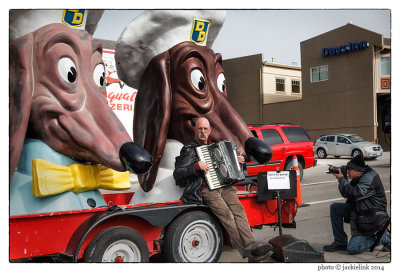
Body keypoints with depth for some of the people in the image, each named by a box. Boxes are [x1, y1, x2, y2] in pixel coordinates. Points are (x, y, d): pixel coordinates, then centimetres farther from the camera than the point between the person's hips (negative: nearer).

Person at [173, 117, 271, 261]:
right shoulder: (189, 149, 4)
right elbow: (177, 173, -6)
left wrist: (236, 160, 24)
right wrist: (197, 166, -17)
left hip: (223, 185, 6)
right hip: (205, 189, -6)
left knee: (238, 209, -20)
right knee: (226, 214, -25)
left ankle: (250, 245, -31)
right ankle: (247, 251, -28)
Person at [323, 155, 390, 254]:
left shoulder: (370, 178, -22)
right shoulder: (359, 177, 7)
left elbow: (354, 194, -32)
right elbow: (347, 194, 13)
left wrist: (342, 179, -20)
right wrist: (343, 178, -2)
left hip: (373, 218, -9)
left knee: (352, 249, -12)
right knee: (335, 208, 0)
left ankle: (382, 237, 5)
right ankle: (340, 242, 7)